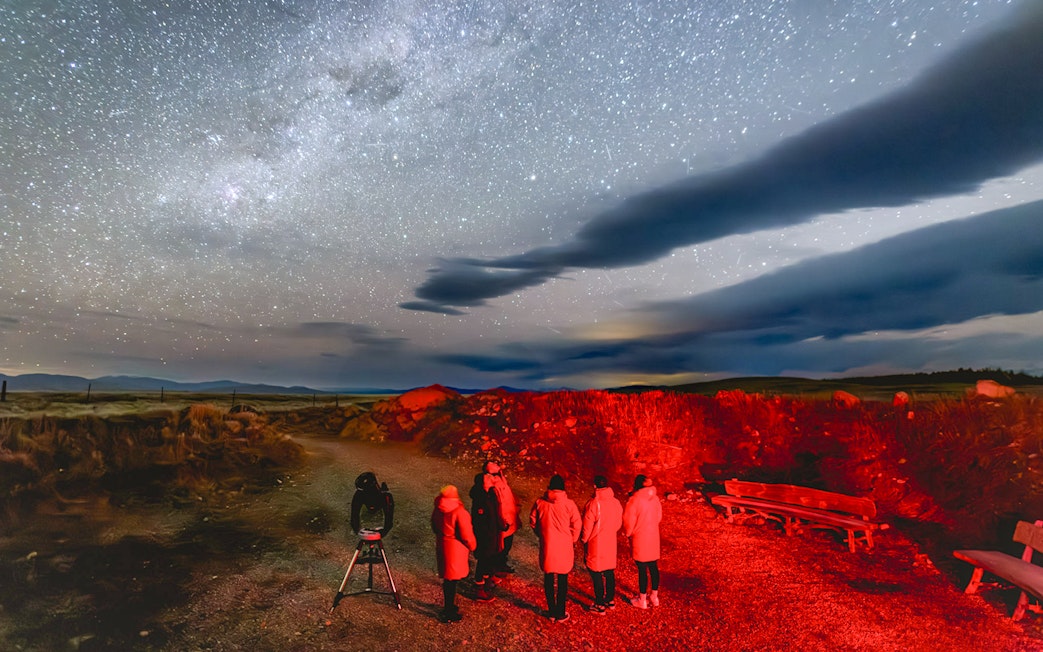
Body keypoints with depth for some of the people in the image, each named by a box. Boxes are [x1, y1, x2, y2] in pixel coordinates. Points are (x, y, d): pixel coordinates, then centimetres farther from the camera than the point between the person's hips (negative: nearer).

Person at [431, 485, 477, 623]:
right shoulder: (459, 512, -24)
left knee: (447, 578, 21)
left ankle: (448, 606, 37)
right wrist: (472, 546, -1)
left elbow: (434, 527, 12)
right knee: (451, 580, 5)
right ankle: (448, 614, 16)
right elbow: (466, 535, -18)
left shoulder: (437, 510, -2)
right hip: (455, 548, -7)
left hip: (441, 546, 7)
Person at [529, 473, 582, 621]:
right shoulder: (569, 504, -12)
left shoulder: (540, 503, -7)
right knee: (562, 580, 12)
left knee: (548, 579, 15)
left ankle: (551, 612, 25)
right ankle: (560, 613, 20)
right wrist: (572, 540, 9)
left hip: (547, 547, 1)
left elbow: (533, 521, 3)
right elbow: (577, 525, -7)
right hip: (564, 548, -1)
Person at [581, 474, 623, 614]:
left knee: (596, 574, 6)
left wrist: (584, 539, 2)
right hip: (611, 544, 6)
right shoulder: (616, 502, -4)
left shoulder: (593, 504, -21)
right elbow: (619, 523, 8)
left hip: (596, 545, -6)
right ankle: (610, 600, 32)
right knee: (610, 572, 19)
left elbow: (587, 527, -15)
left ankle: (600, 605, 13)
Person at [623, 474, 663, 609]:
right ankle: (654, 597, 29)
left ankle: (642, 600, 17)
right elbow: (659, 517, 9)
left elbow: (629, 523, -13)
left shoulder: (634, 501, -19)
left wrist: (627, 532, 6)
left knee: (642, 570, 5)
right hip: (654, 538, 6)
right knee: (653, 567, 16)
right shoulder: (655, 498, -2)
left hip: (640, 540, -6)